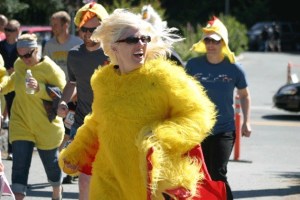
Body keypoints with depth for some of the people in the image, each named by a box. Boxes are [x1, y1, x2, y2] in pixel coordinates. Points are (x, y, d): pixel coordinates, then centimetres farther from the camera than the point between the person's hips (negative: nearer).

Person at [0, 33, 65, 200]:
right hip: (21, 122, 3)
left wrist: (39, 88, -32)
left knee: (51, 161, 16)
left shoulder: (50, 69, -18)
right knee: (20, 164, -8)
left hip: (46, 125, -3)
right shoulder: (19, 65, -1)